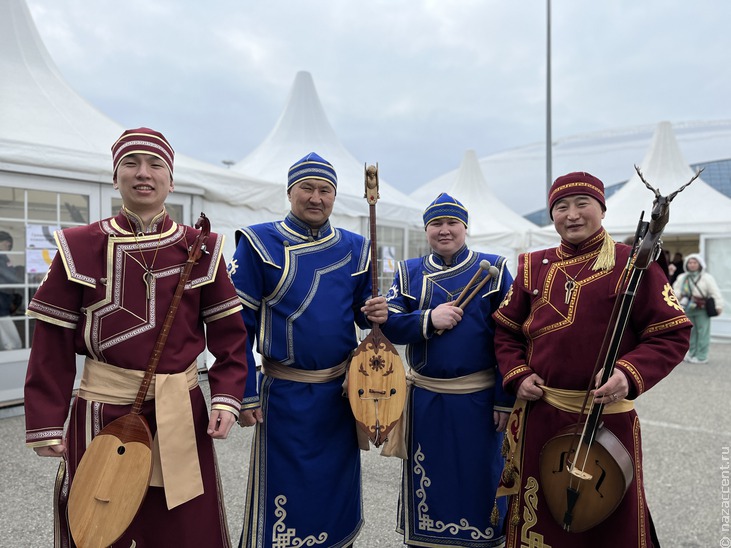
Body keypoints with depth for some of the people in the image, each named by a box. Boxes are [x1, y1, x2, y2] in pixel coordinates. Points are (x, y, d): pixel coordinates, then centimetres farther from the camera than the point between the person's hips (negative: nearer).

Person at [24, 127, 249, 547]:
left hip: (181, 414, 1)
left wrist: (227, 399, -9)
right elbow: (53, 346, -2)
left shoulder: (201, 249, -1)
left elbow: (230, 334, 0)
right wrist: (46, 425, -3)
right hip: (101, 415, 0)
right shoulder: (79, 248, -3)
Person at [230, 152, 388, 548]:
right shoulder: (259, 244, -7)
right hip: (285, 395, -4)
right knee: (283, 498, 9)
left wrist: (377, 314, -11)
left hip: (342, 390, 4)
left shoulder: (354, 248, 5)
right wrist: (246, 394, -10)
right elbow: (238, 324, -7)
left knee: (339, 491, 19)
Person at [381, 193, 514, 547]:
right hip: (425, 397, 2)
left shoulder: (493, 269, -2)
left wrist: (505, 399, -7)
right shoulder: (409, 272, 5)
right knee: (428, 482, 15)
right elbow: (389, 325, -2)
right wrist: (428, 319, -19)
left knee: (479, 480, 13)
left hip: (478, 398, -2)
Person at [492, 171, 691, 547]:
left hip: (608, 418, -3)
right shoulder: (534, 266, 6)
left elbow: (673, 334, -7)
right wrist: (517, 375, -3)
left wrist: (630, 373, -23)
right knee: (540, 517, 20)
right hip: (539, 416, 4)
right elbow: (506, 330, 12)